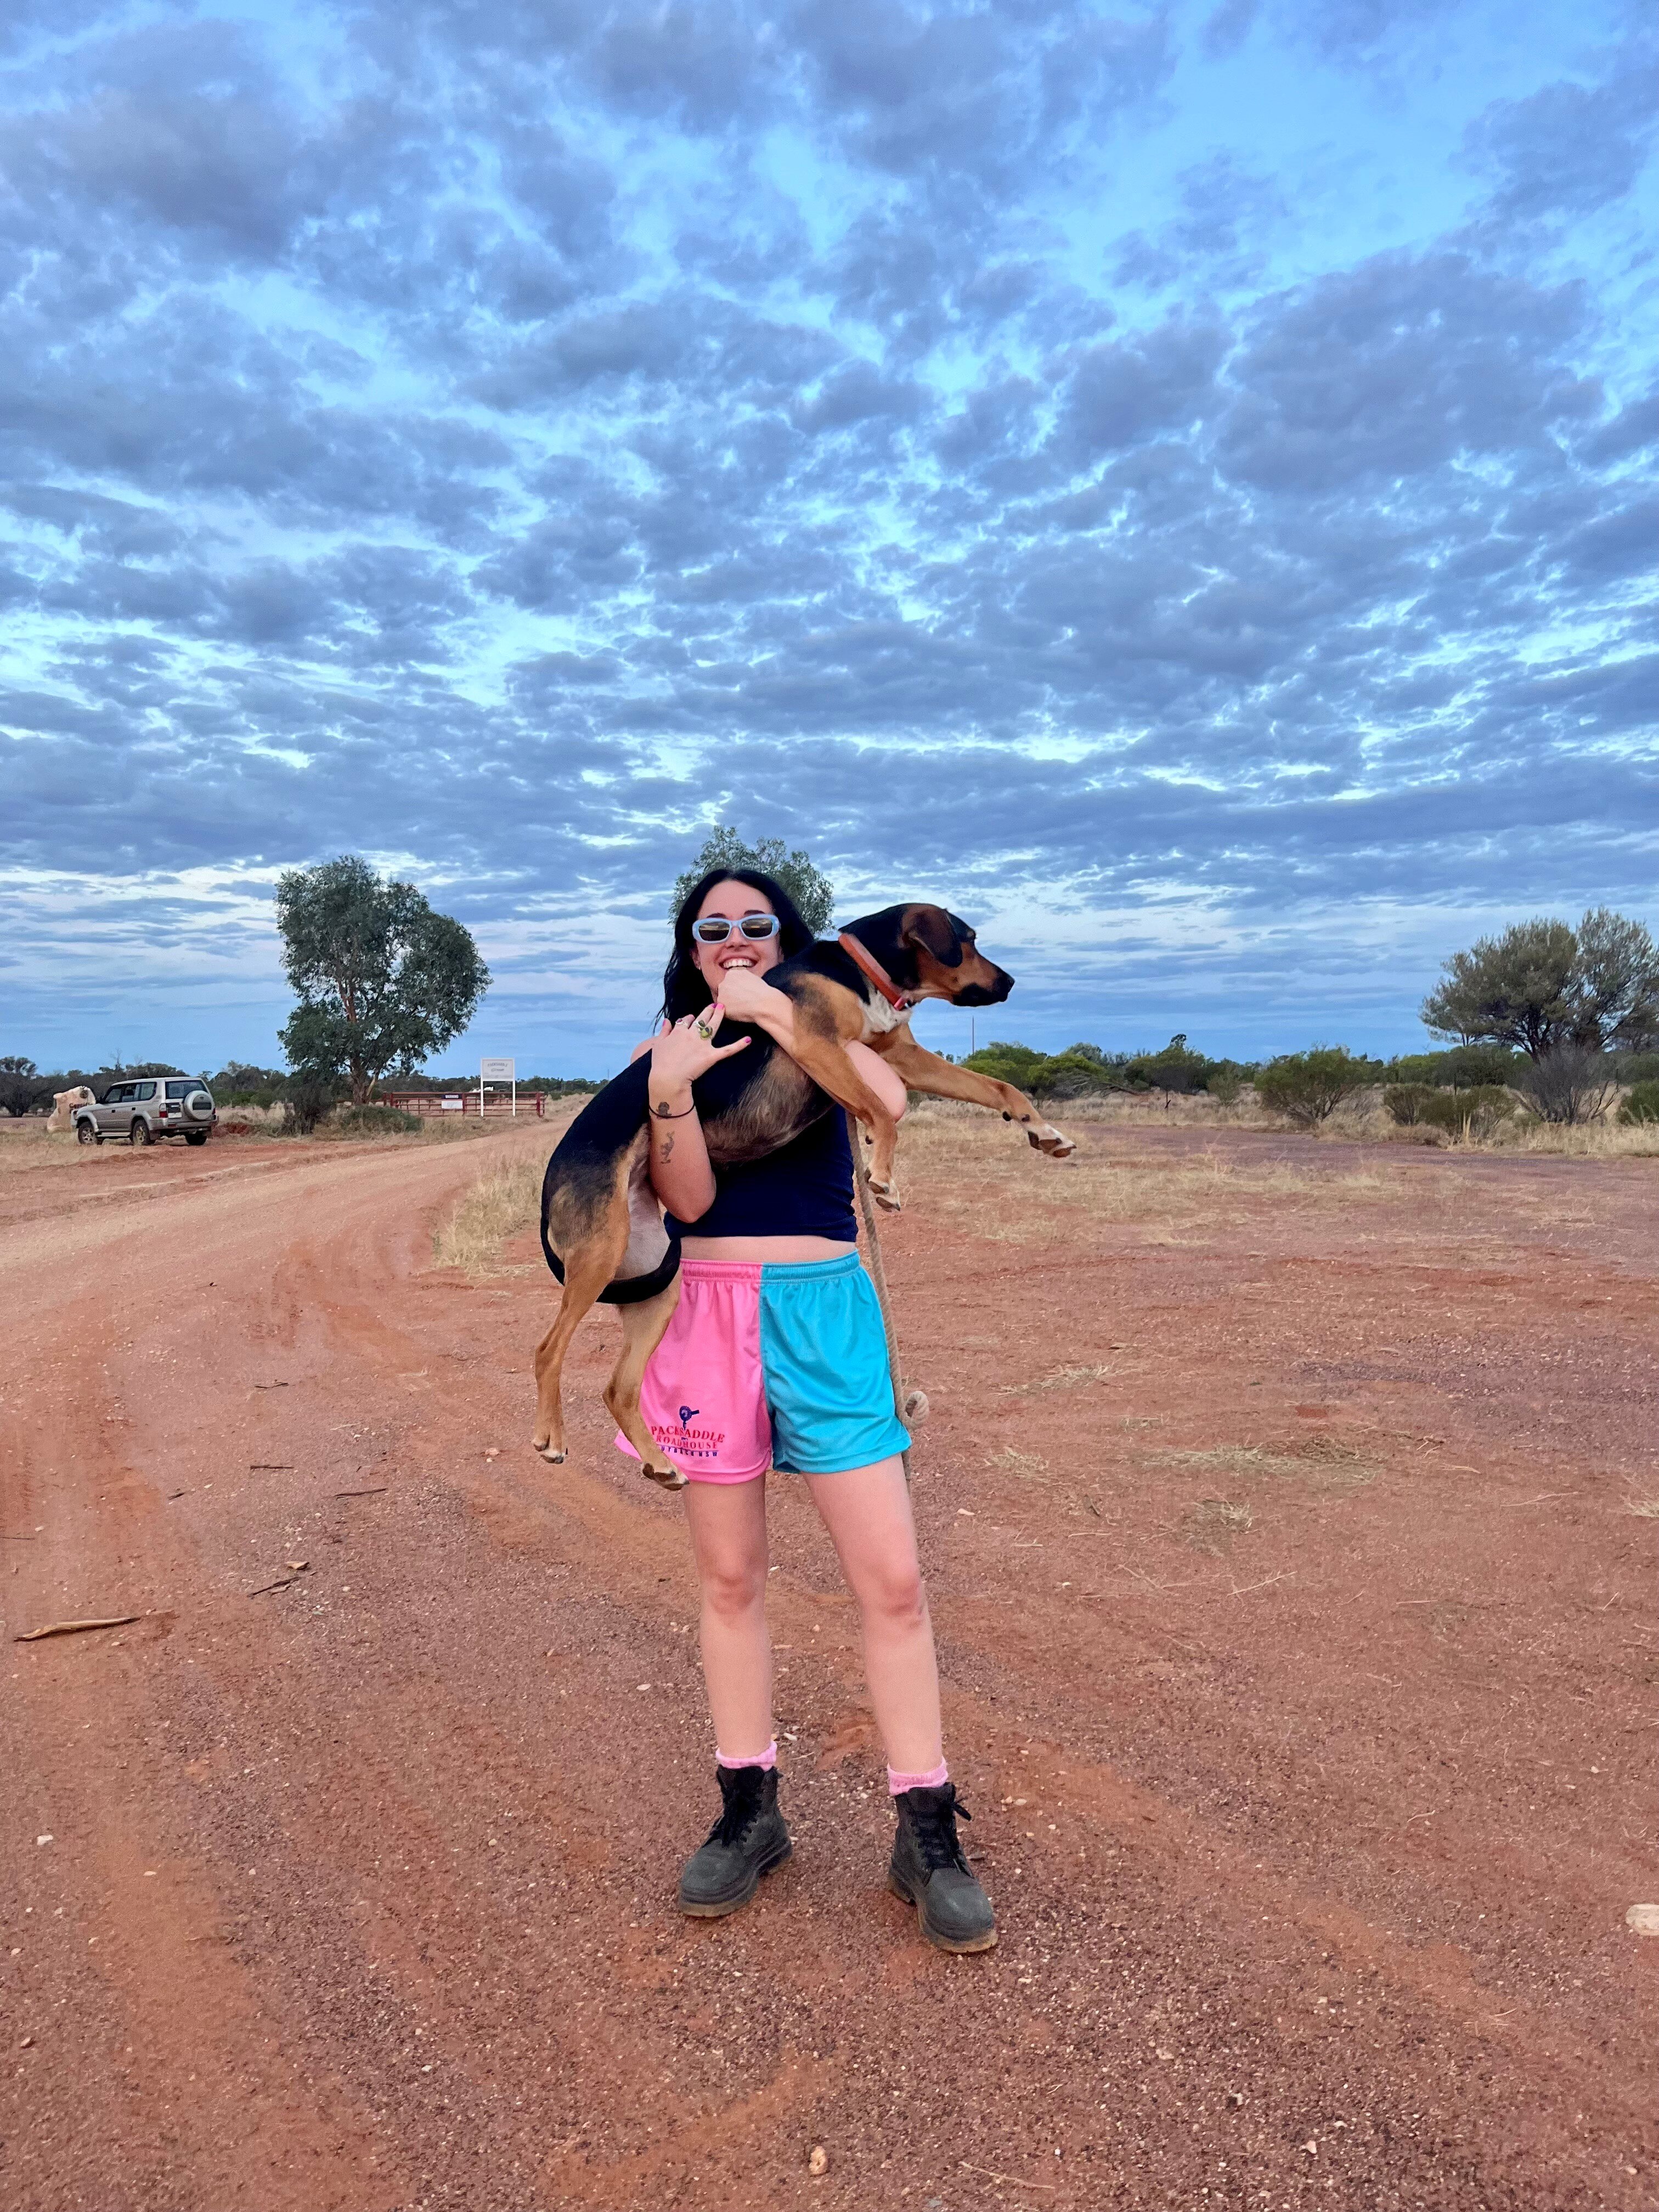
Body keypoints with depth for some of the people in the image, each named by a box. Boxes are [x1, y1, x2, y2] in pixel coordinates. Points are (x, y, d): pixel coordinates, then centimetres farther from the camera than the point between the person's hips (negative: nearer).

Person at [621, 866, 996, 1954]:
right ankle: (750, 1811, 28)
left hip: (824, 1311, -1)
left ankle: (927, 1831, 13)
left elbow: (889, 1098, -16)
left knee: (893, 1580, -3)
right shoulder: (663, 1049, 8)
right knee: (730, 1578, 11)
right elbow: (686, 1197, -6)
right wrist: (673, 1088, -22)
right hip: (708, 1316, 1)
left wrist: (772, 1009, -15)